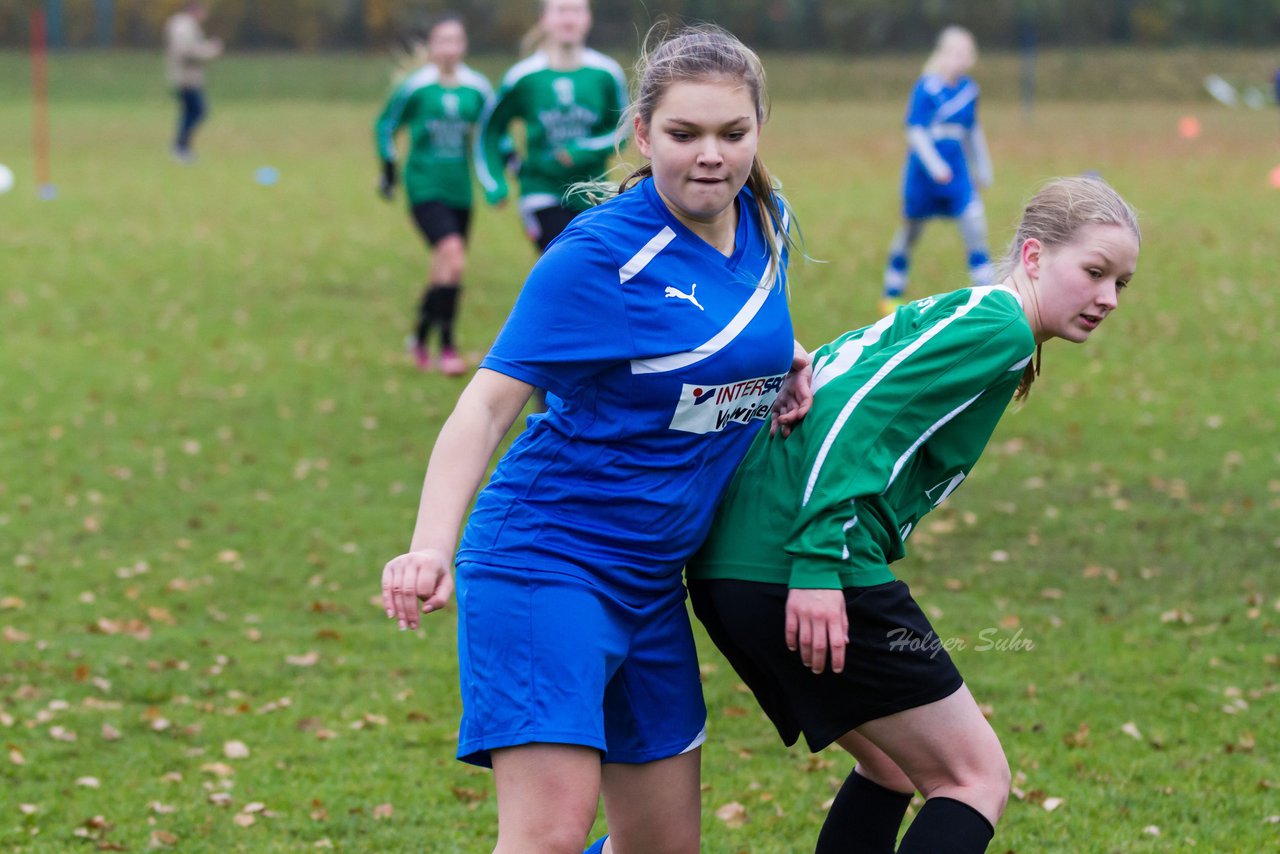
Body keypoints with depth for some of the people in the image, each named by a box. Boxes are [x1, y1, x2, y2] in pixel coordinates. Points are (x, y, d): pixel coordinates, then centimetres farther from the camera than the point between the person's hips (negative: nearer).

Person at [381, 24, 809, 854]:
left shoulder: (767, 224, 4)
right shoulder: (599, 255, -17)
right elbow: (488, 405, -20)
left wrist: (786, 362, 3)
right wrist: (431, 549, -35)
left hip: (652, 582, 8)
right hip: (547, 564, -8)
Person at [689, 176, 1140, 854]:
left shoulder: (943, 314, 24)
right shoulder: (997, 326, -6)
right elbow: (854, 411, -18)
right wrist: (819, 562, -24)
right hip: (799, 570, -10)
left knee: (893, 768, 23)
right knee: (977, 780, -2)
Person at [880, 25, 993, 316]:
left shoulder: (968, 89, 6)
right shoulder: (927, 88, -12)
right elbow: (916, 130, -16)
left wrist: (983, 167, 24)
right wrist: (935, 165, -26)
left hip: (956, 172, 5)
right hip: (924, 170, -5)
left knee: (975, 223, -10)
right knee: (910, 232, 7)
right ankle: (891, 295, 22)